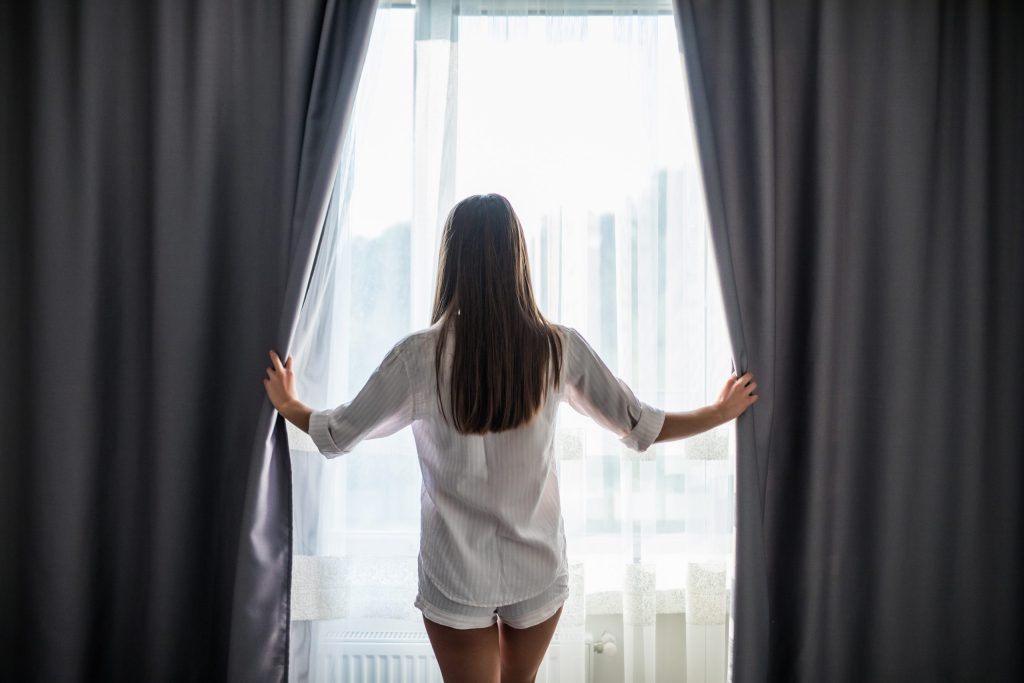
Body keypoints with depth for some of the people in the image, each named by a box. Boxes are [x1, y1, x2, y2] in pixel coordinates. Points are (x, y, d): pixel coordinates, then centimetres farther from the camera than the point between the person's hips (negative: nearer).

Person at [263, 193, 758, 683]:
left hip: (455, 576, -2)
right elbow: (640, 427, -1)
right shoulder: (560, 349, -11)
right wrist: (722, 412, 16)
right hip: (539, 570, 3)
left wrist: (287, 405, 18)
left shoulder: (419, 356, -16)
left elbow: (338, 434, -3)